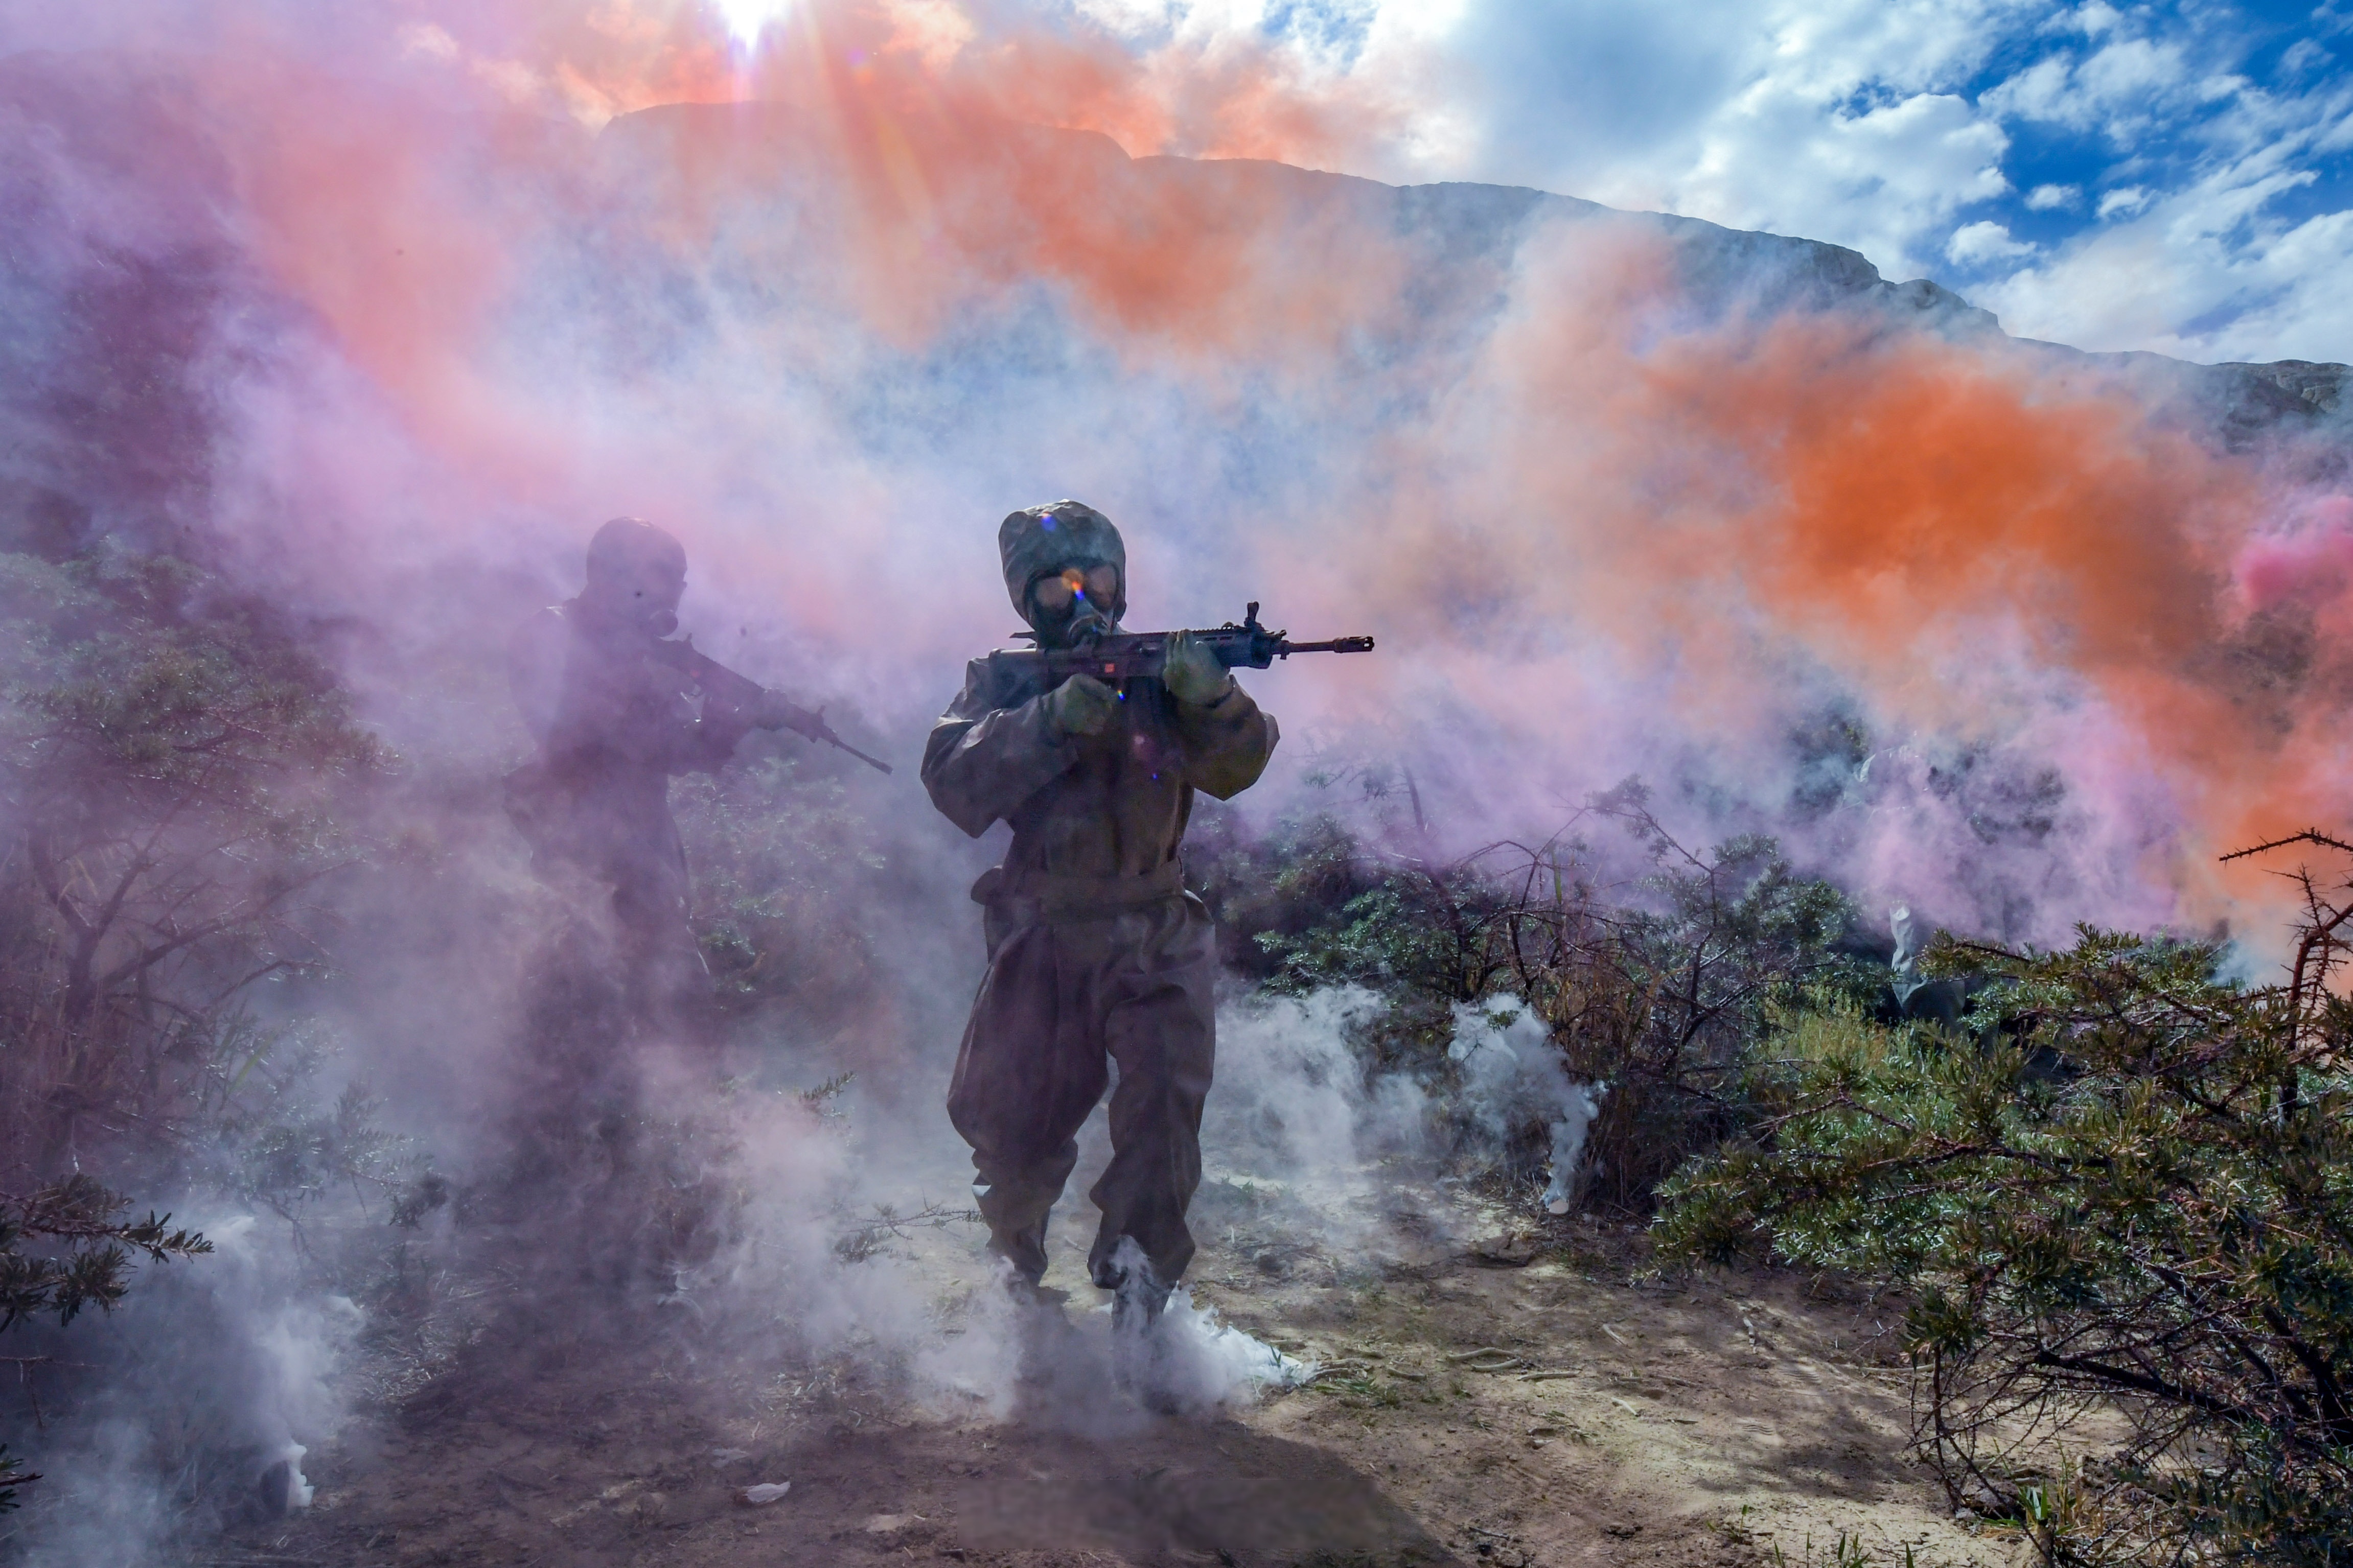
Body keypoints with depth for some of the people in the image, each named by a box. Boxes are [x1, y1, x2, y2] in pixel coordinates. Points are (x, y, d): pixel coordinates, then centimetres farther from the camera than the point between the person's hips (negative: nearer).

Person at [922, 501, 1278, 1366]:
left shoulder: (1160, 673, 1)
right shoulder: (1003, 682, 2)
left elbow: (1238, 766, -13)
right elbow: (954, 782, -14)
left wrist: (1211, 697, -33)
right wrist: (1053, 719, -26)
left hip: (1153, 943, 0)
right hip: (1038, 944, 1)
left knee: (1167, 1090, -16)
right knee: (1004, 1114, 6)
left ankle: (1139, 1275, 2)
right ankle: (1017, 1261, 37)